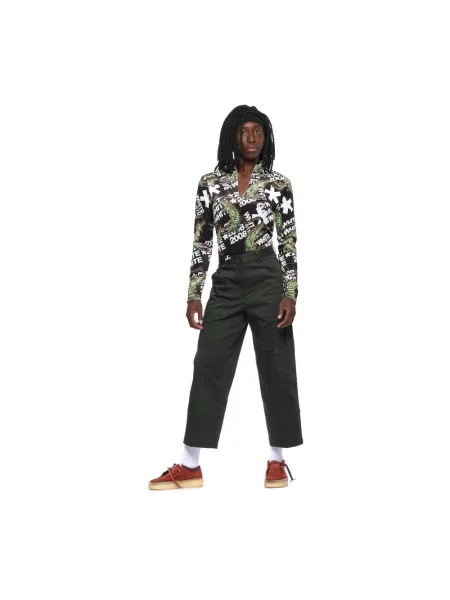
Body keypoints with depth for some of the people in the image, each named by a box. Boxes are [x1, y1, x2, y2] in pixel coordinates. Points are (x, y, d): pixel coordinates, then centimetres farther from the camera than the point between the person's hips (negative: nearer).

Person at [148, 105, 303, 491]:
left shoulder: (279, 183, 3)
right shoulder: (210, 183, 7)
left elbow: (289, 242, 0)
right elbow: (201, 243, 7)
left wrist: (290, 294, -8)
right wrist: (194, 294, 2)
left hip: (267, 279, -2)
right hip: (226, 283, 2)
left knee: (276, 368, 2)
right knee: (209, 367, 1)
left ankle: (277, 460, 16)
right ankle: (190, 466, 7)